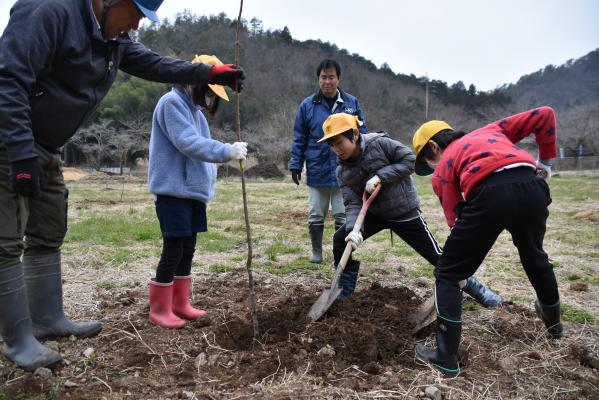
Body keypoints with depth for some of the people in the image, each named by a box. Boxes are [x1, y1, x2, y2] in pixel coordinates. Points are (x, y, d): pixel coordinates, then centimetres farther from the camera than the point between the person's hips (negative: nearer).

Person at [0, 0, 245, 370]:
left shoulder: (115, 39, 6)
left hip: (46, 150, 10)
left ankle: (48, 319, 24)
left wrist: (211, 72, 9)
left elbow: (155, 64, 16)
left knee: (48, 236, 12)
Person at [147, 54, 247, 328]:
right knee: (173, 251, -3)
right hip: (173, 191, -9)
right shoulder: (172, 102, -10)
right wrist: (226, 151, -29)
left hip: (193, 192, 9)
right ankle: (159, 310, 11)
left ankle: (180, 304, 25)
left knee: (187, 250, 13)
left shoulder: (194, 110, 17)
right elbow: (188, 143, -23)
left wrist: (207, 188, 6)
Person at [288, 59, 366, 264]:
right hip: (316, 170, 0)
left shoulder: (352, 103, 1)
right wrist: (295, 164, 0)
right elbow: (299, 138, 4)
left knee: (342, 216, 9)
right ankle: (316, 251, 27)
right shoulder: (308, 105, 0)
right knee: (316, 215, 11)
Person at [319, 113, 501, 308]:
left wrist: (380, 176, -29)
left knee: (437, 255, 2)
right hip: (374, 213, 4)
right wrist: (354, 229, -33)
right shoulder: (343, 172, -9)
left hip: (404, 211, -4)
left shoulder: (380, 143, -20)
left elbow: (410, 161, -19)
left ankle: (473, 286, 26)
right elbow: (352, 203, -15)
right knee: (341, 239, -11)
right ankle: (345, 289, 9)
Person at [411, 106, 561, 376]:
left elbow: (456, 218, 15)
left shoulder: (442, 168, 23)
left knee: (447, 274, 10)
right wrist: (545, 159, 34)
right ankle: (553, 322, 60)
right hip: (532, 187, 6)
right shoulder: (492, 130, 34)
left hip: (490, 195, -5)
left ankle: (446, 358, 10)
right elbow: (544, 115, 28)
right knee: (535, 256, 34)